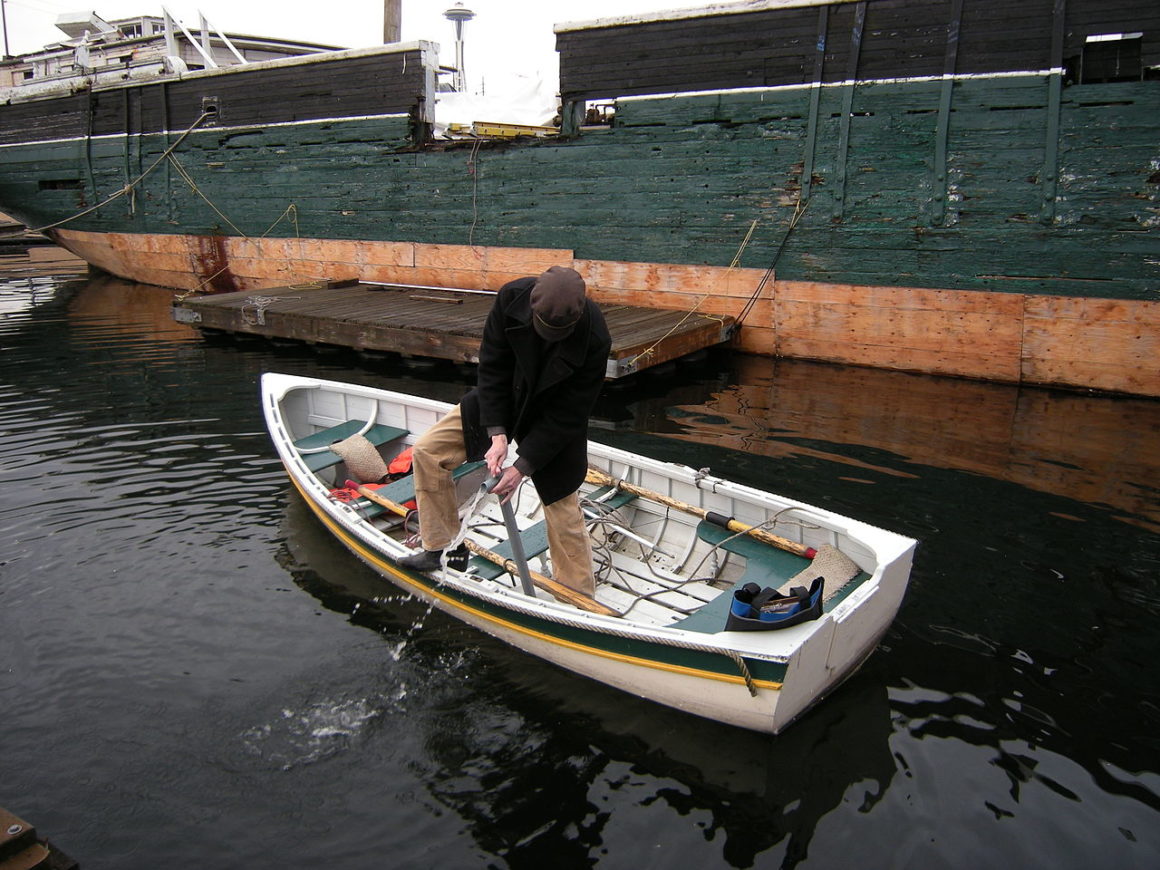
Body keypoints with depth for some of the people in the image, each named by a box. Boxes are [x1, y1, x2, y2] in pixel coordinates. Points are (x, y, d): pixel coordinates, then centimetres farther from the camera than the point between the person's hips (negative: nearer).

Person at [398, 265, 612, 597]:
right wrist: (497, 433, -22)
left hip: (553, 421, -3)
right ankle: (434, 549, 11)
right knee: (427, 451, -3)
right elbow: (492, 365, -15)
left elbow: (568, 414, -24)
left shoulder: (594, 339, -33)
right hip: (501, 399, 3)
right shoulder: (512, 297, -26)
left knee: (564, 512, -1)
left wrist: (523, 466, -24)